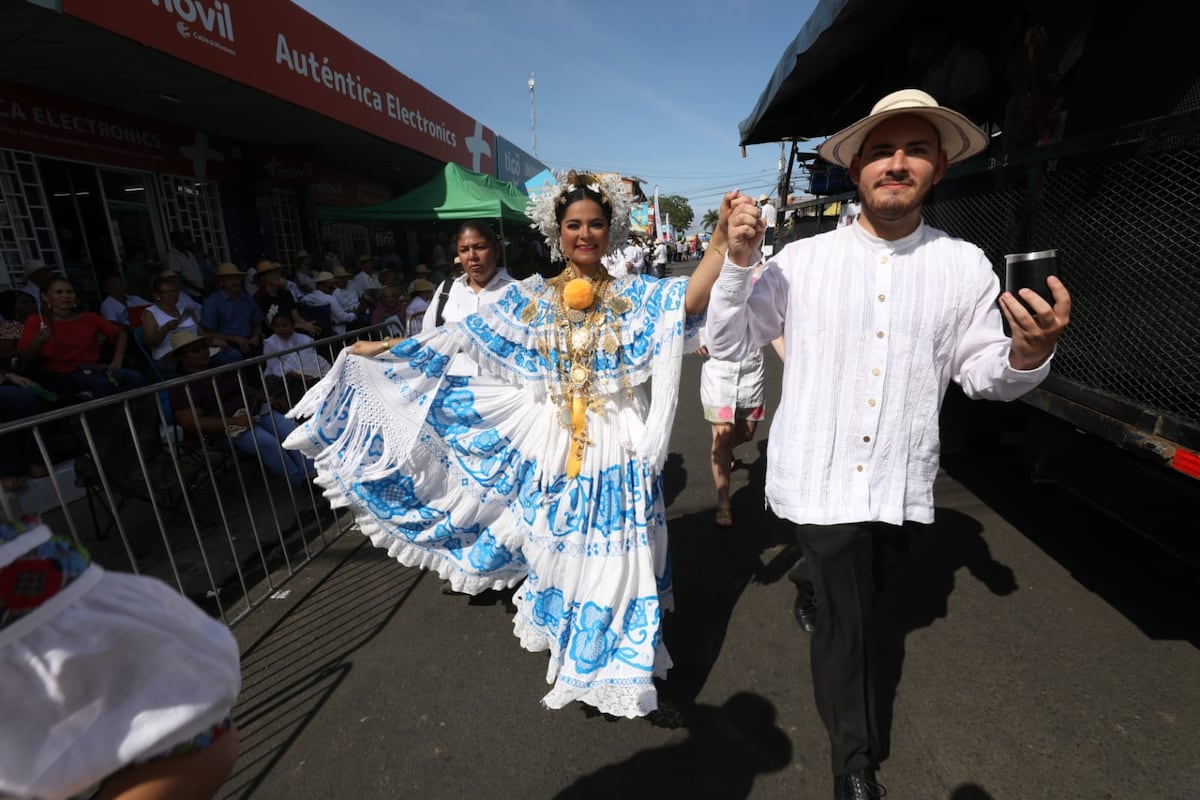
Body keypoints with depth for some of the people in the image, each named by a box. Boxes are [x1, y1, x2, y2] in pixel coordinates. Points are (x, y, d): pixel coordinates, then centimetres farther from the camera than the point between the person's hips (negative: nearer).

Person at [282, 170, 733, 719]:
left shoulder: (636, 296, -2)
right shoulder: (530, 297, 3)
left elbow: (689, 300, -20)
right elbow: (458, 334, 7)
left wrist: (724, 241, -36)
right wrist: (385, 348, 9)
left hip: (616, 450, -1)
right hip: (552, 447, 2)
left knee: (613, 559, 8)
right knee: (556, 551, 16)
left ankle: (613, 658, 36)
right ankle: (565, 643, 45)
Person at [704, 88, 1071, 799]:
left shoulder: (965, 265, 0)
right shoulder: (801, 259, -4)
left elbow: (983, 375, 1)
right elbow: (728, 344, -3)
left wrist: (1031, 351, -21)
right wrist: (738, 262, -16)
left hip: (902, 480, 3)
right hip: (820, 474, -2)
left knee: (846, 606, 25)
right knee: (848, 621, 4)